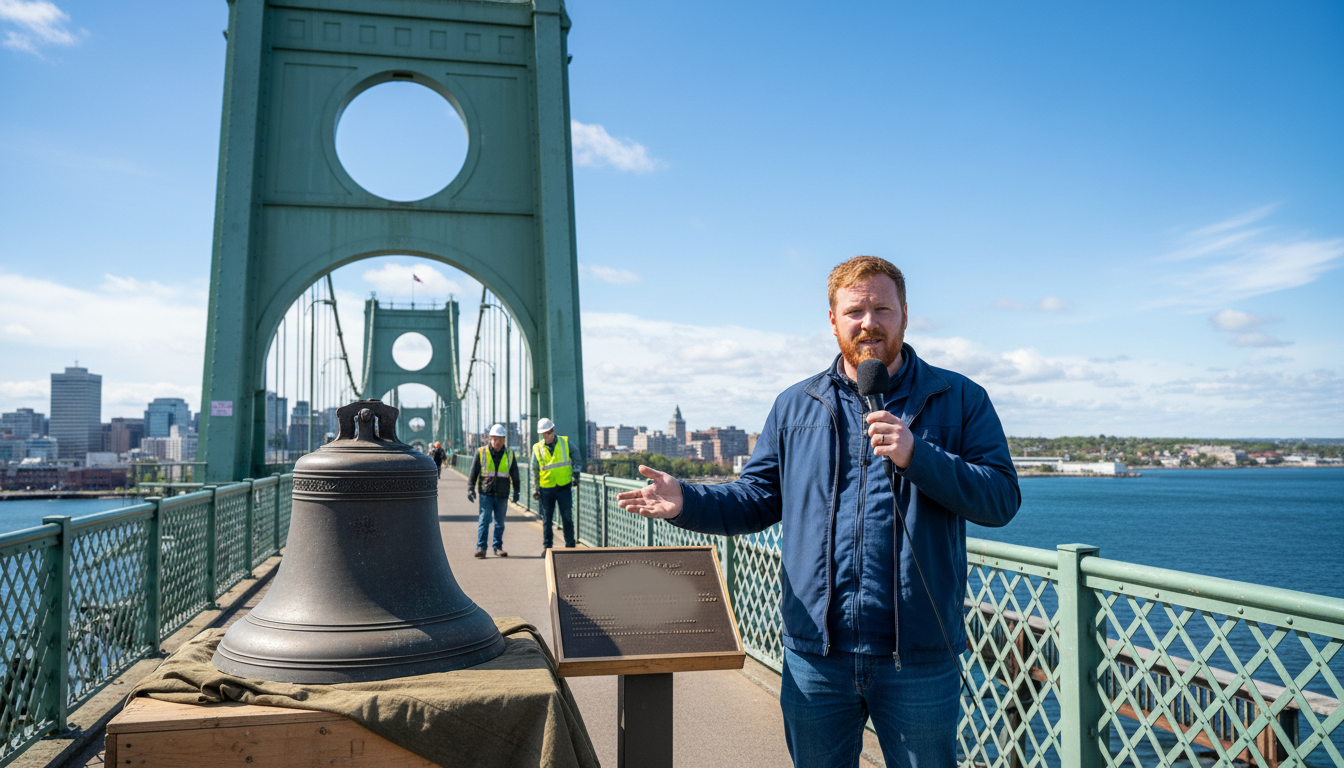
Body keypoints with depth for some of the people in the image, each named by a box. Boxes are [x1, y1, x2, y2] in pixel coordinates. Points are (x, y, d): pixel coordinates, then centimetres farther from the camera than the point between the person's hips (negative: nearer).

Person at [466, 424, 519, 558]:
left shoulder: (509, 454, 8)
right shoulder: (481, 452, 2)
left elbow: (515, 475, 14)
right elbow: (473, 472, 4)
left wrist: (516, 491, 11)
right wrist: (470, 488, -3)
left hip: (502, 495, 2)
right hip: (486, 493, -2)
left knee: (500, 522, 6)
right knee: (484, 519, -7)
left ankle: (498, 547, 15)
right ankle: (481, 547, -4)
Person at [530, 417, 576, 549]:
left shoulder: (565, 442, 1)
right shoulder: (537, 448, 2)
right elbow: (534, 470, 8)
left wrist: (575, 473, 9)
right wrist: (534, 488, 4)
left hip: (564, 486, -1)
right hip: (546, 489, 1)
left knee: (567, 517, 3)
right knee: (547, 518, 6)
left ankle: (570, 545, 15)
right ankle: (547, 547, 15)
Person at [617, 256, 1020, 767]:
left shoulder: (960, 399, 2)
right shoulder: (794, 407, 9)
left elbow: (1002, 499, -6)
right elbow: (758, 498, 9)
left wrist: (917, 456, -20)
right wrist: (686, 502, -8)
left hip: (918, 656, -2)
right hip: (814, 653, 2)